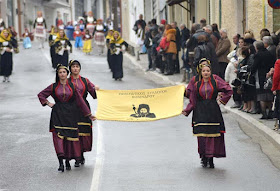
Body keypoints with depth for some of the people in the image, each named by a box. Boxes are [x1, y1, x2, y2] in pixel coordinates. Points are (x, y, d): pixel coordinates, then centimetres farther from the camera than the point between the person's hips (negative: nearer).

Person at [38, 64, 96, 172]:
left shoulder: (72, 86, 6)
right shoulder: (54, 87, 6)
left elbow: (80, 101, 8)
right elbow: (41, 95, 16)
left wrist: (89, 115, 8)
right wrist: (48, 103, 3)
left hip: (70, 114, 1)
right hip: (58, 114, -1)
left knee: (70, 136, 1)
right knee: (58, 136, -13)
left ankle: (68, 161, 15)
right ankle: (61, 162, -16)